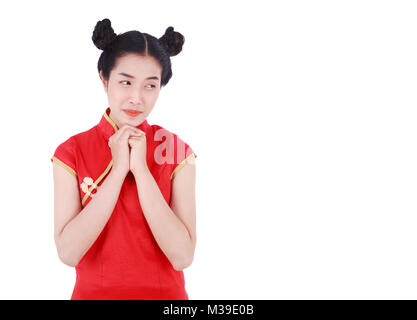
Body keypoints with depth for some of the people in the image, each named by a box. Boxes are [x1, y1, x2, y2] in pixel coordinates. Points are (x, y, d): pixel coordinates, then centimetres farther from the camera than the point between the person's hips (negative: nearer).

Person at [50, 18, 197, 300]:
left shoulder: (177, 151, -9)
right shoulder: (71, 152, -8)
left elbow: (183, 256, -18)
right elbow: (68, 252, -18)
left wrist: (141, 168, -21)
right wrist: (118, 169, -21)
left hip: (165, 292, 0)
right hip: (93, 291, 0)